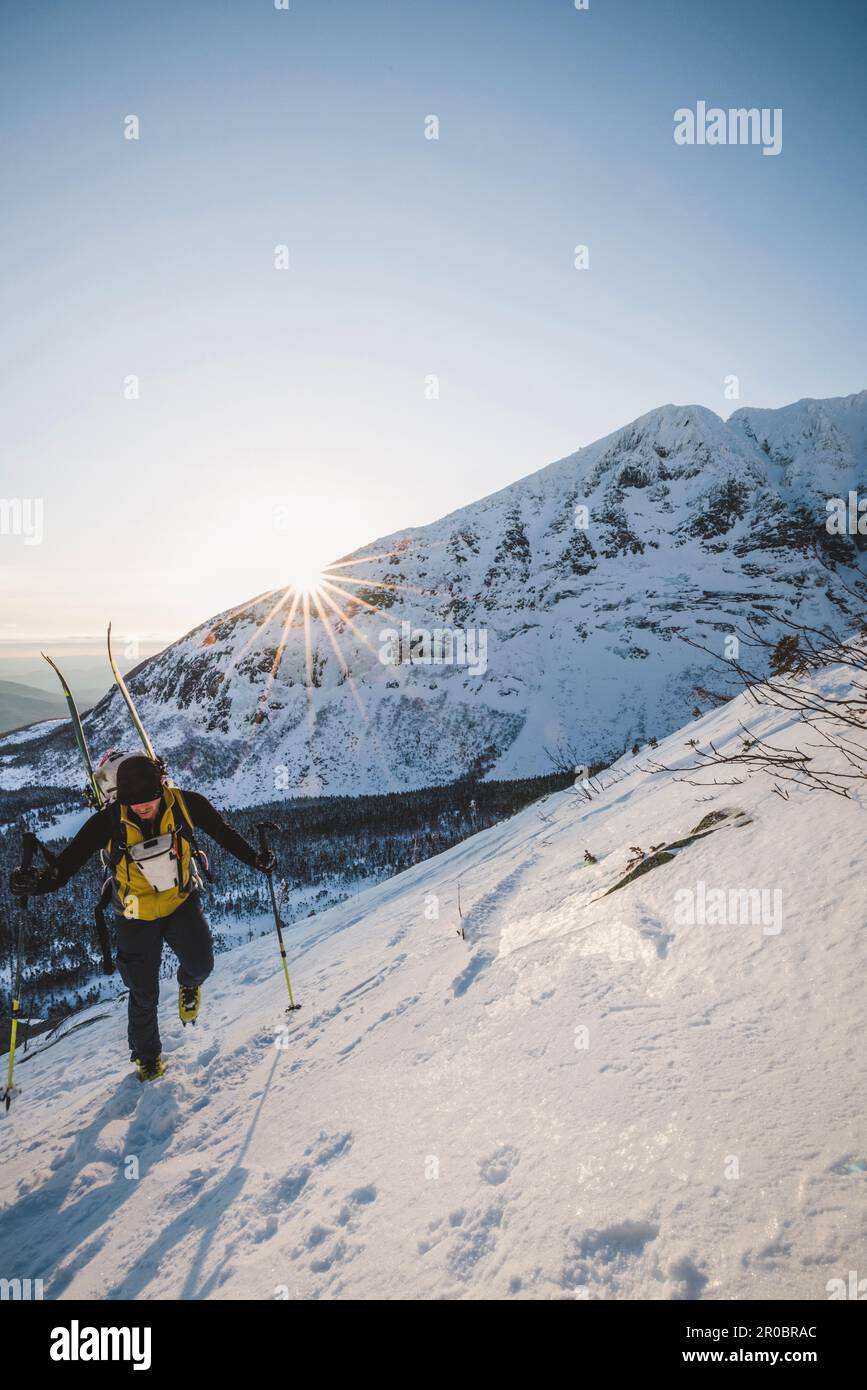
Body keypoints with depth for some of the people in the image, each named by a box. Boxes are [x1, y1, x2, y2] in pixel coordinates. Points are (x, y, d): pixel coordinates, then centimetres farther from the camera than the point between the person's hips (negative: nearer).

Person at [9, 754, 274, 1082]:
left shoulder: (186, 804, -20)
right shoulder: (109, 822, -23)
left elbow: (224, 834, -4)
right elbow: (70, 858, -20)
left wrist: (255, 859, -7)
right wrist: (39, 880, -39)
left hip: (182, 902, 0)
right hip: (137, 915, 0)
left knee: (201, 964, -20)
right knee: (144, 994, 8)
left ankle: (188, 983, 21)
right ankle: (147, 1056, 38)